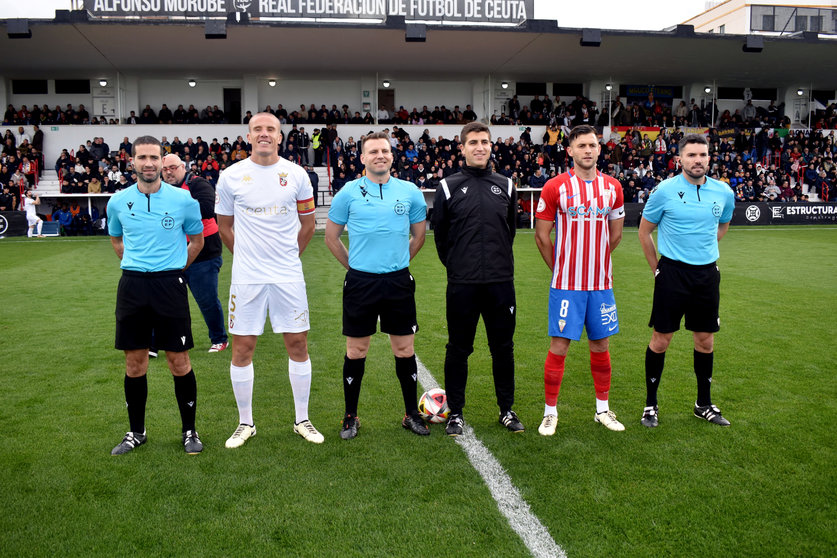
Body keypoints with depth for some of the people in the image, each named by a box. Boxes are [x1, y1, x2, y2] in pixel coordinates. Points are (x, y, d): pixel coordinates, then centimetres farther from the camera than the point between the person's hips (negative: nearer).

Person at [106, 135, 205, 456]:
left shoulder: (184, 200, -2)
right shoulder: (118, 202, 5)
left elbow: (197, 240, 13)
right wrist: (137, 265, 15)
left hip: (170, 284, -2)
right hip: (132, 285, 2)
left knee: (179, 361, 0)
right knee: (134, 363, 8)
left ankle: (189, 430, 16)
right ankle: (136, 432, 24)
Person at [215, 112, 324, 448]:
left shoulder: (296, 175, 2)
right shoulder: (230, 177, 1)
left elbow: (307, 223, 13)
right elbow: (224, 227, 12)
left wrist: (288, 256, 11)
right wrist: (249, 256, 10)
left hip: (288, 276, 1)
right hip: (246, 278, 0)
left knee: (298, 345, 4)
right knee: (242, 348, 3)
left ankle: (302, 420, 20)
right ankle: (245, 423, 21)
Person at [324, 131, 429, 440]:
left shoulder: (410, 191, 4)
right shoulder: (349, 192, 0)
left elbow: (418, 234, 16)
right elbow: (331, 236, 10)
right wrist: (353, 264, 9)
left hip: (399, 281, 1)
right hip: (360, 281, -1)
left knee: (405, 349, 7)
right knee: (356, 351, 6)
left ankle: (412, 414, 23)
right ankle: (350, 417, 21)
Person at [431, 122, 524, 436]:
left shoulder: (505, 186, 8)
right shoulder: (449, 187, 1)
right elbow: (439, 233, 7)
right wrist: (455, 264, 9)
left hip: (501, 282, 2)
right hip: (462, 284, -2)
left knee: (503, 348, 11)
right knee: (459, 349, 7)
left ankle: (506, 410, 26)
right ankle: (455, 413, 21)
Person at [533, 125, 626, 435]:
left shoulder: (613, 188, 6)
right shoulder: (555, 187, -5)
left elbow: (615, 234, 17)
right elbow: (541, 235, 0)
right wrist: (561, 269, 6)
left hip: (601, 283, 4)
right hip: (566, 284, -3)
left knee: (600, 345, 12)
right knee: (559, 345, -2)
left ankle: (602, 409, 27)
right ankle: (550, 412, 13)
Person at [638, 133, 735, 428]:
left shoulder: (723, 192, 3)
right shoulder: (664, 190, -8)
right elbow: (644, 231, 2)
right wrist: (656, 267, 3)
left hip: (707, 274, 4)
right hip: (672, 272, -4)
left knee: (705, 340, 11)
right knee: (661, 340, 0)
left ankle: (704, 404, 27)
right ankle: (651, 404, 15)